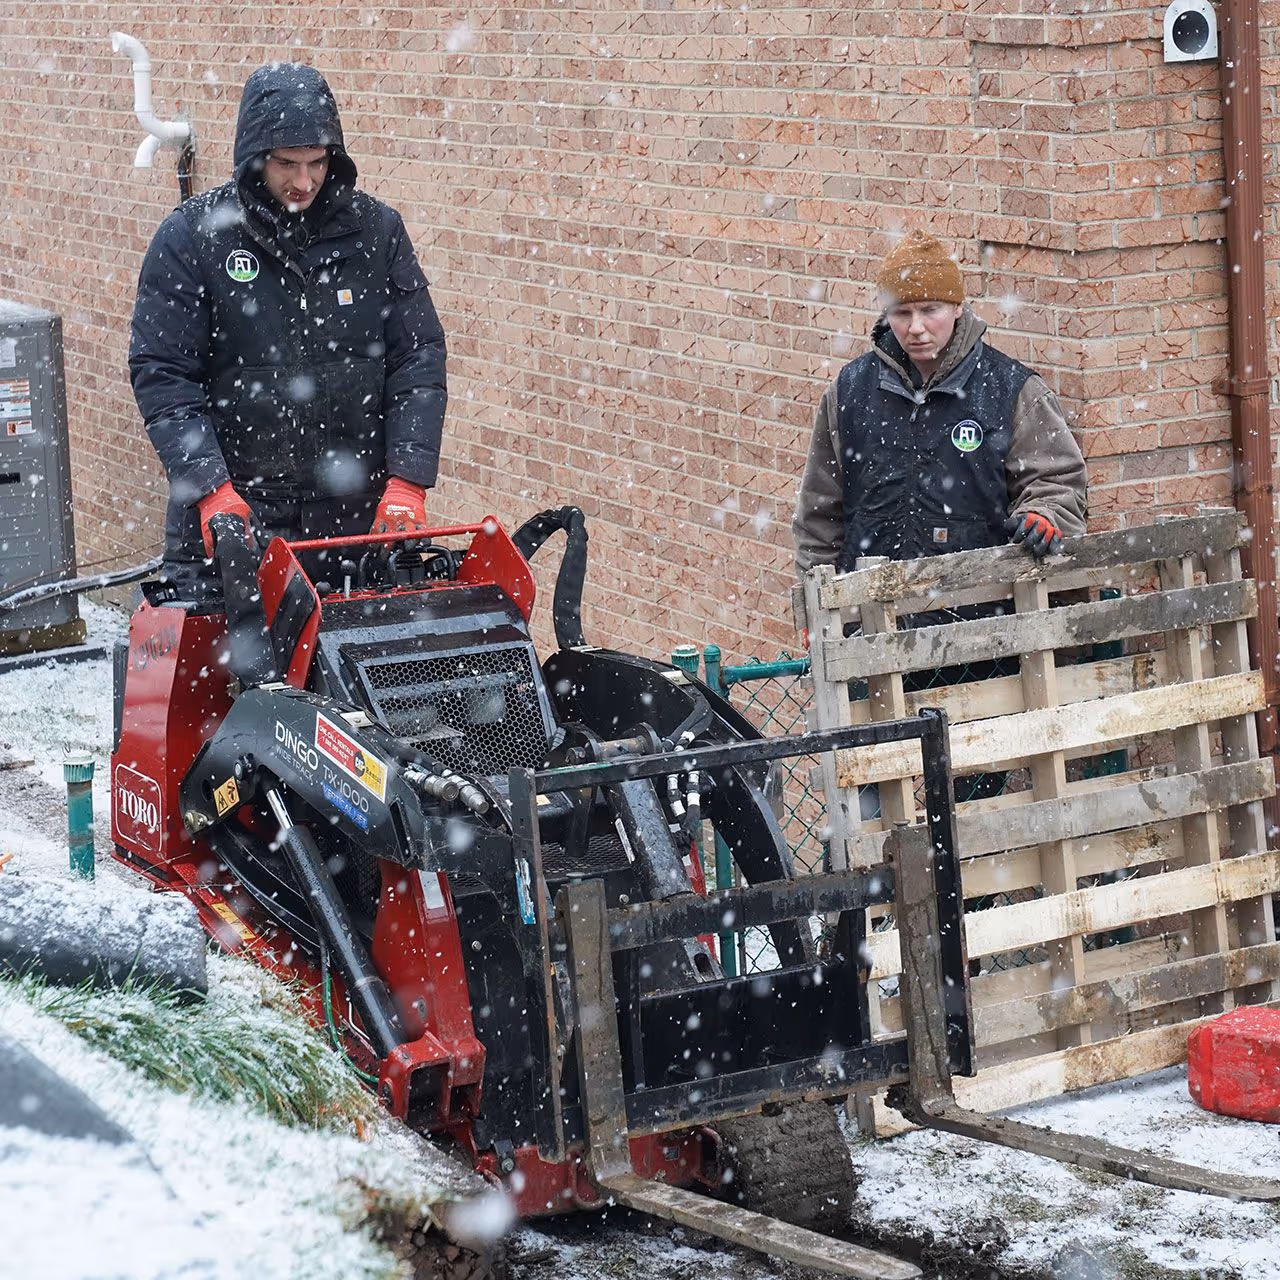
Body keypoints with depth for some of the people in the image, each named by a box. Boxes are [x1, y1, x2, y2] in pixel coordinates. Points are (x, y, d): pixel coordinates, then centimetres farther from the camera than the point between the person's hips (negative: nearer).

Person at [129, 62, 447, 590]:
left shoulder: (375, 230, 6)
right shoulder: (191, 237, -1)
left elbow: (418, 358, 5)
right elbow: (161, 374, -4)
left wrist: (407, 484, -7)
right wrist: (210, 489, -16)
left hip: (354, 515, 2)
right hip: (231, 517, -2)